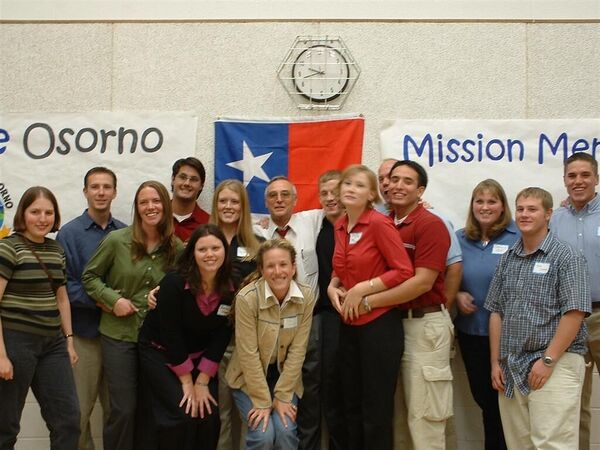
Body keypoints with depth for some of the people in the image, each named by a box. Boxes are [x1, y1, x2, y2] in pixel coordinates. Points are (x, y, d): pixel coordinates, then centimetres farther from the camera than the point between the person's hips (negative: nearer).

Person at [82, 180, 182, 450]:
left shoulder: (176, 247, 0)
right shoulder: (117, 240, -7)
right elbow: (89, 277, 1)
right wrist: (113, 299, -12)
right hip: (119, 335, -2)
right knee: (124, 409, -1)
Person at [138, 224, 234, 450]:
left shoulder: (230, 289, -12)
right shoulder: (174, 283, -24)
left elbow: (221, 337, -9)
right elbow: (170, 334, -21)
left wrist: (202, 382, -11)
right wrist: (187, 382, -16)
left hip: (199, 358, 4)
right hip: (160, 353, -4)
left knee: (209, 416, -7)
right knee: (183, 413, -17)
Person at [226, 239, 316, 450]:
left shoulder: (306, 298, -13)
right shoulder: (247, 298, -23)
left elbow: (297, 350, -11)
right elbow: (249, 354, -19)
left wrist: (282, 396, -13)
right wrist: (262, 401, -17)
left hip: (285, 376, 2)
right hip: (250, 378, -2)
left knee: (286, 431, -15)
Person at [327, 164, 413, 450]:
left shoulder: (379, 223, -13)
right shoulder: (340, 226, 7)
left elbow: (404, 271, -17)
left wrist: (362, 290, -18)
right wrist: (332, 286, 1)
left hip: (379, 325, -7)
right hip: (348, 325, 7)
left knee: (376, 410, 3)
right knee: (351, 406, 16)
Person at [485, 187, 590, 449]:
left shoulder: (565, 257, -4)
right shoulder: (507, 260, 13)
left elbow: (574, 313, -12)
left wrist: (548, 360, -15)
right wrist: (495, 362, 8)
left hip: (555, 366, -5)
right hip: (511, 369, 6)